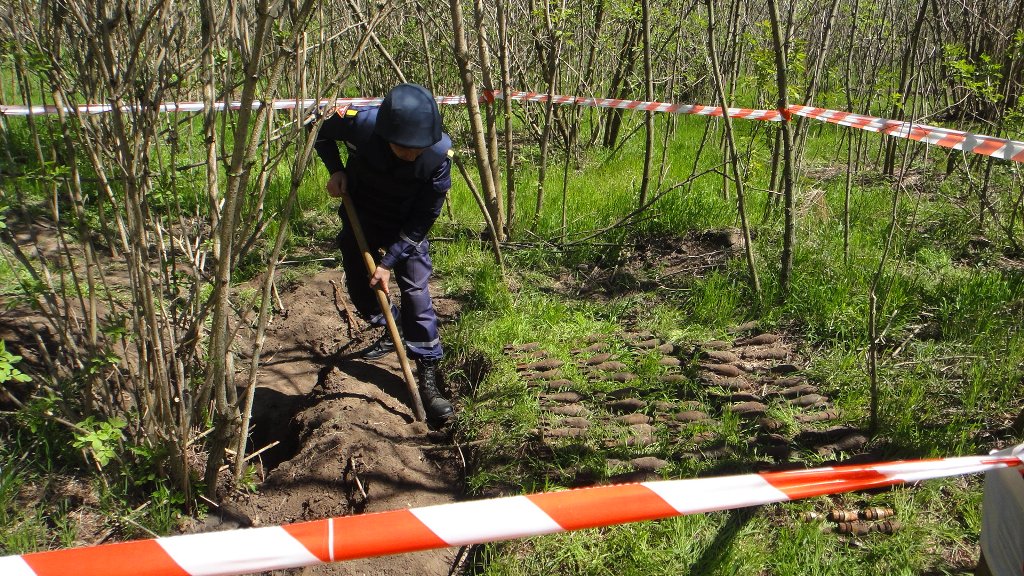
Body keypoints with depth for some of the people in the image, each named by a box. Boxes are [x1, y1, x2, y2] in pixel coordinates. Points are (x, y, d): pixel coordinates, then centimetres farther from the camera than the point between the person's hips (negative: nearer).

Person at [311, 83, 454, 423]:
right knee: (358, 288, 12)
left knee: (416, 290, -12)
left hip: (407, 227, -2)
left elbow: (424, 217, -23)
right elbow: (322, 132, -5)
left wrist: (389, 261, -23)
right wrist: (336, 171, -20)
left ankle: (428, 377, -5)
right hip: (360, 218, 3)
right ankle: (393, 331, 41)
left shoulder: (439, 152, -34)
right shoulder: (361, 124, -32)